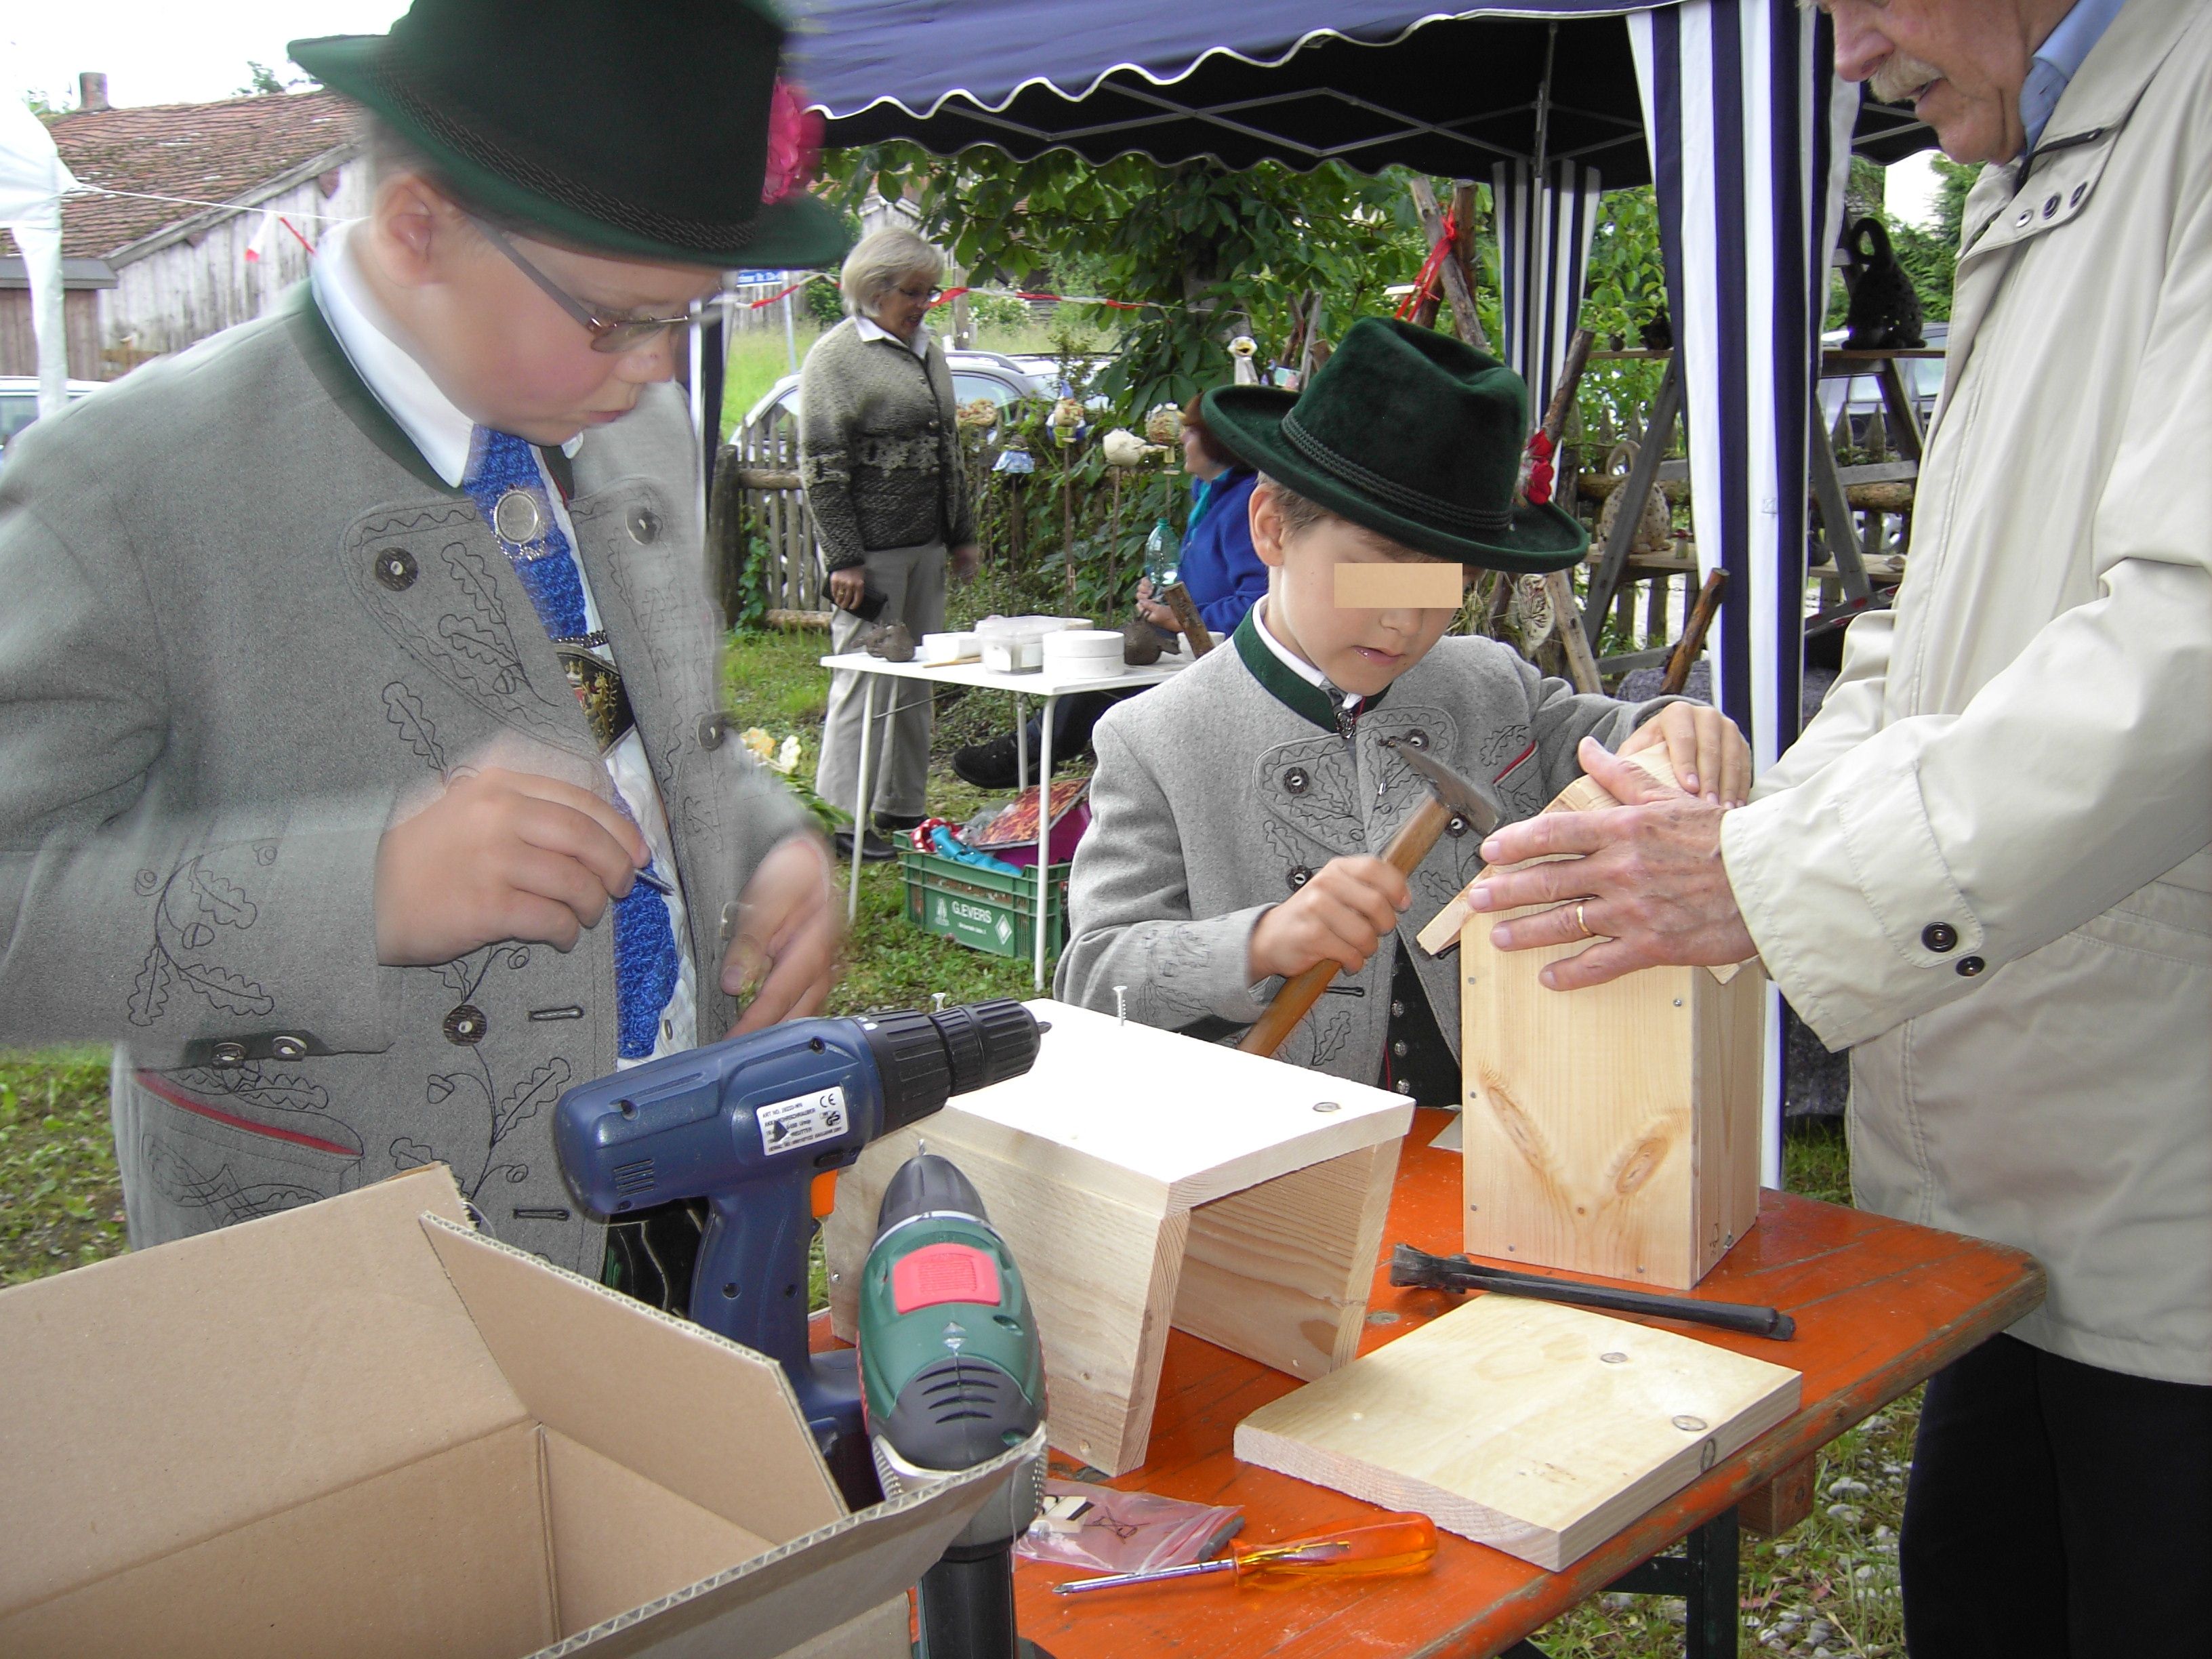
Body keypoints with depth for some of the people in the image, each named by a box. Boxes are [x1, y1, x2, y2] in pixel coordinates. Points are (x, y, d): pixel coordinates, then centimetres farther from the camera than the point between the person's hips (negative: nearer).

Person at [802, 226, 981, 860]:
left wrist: (962, 535, 20)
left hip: (926, 546, 8)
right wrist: (844, 558, -16)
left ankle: (901, 806, 20)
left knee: (917, 679, 10)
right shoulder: (837, 355, -7)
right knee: (864, 680, -5)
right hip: (871, 550, -7)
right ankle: (842, 820, 2)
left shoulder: (928, 350, 16)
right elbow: (820, 467, -11)